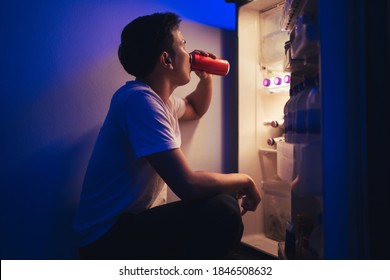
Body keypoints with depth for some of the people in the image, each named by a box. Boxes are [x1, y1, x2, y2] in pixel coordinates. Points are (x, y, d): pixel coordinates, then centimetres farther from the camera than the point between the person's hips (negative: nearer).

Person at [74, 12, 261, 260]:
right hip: (109, 236, -10)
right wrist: (244, 180, -13)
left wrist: (206, 78, 11)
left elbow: (196, 109, 30)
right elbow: (189, 185, -31)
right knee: (222, 213, -26)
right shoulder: (140, 99, -23)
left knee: (222, 207, 9)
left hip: (134, 218, 10)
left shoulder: (159, 97, 7)